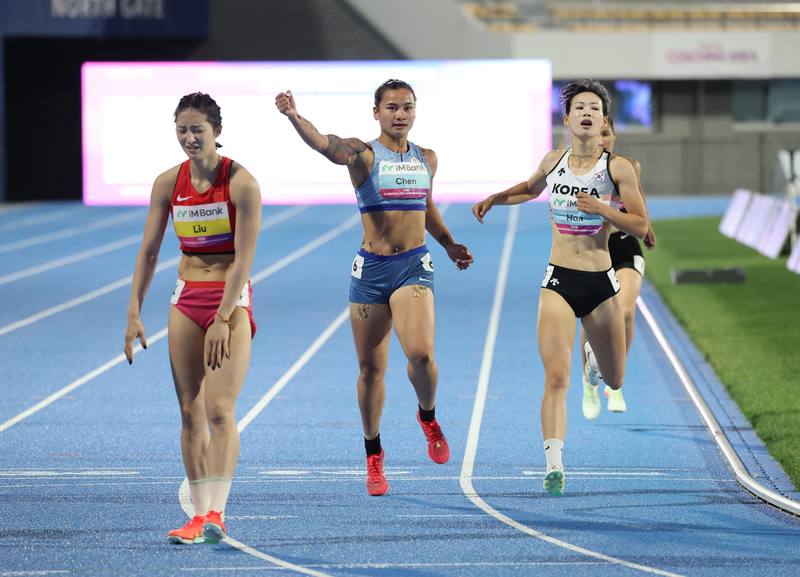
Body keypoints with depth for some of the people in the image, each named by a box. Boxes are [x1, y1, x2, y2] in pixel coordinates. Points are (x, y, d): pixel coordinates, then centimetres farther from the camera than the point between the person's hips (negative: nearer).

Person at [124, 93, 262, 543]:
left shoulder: (241, 184, -12)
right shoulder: (169, 183, 3)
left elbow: (244, 259, -15)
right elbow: (149, 252, 7)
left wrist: (223, 319, -19)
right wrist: (134, 313, 2)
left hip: (231, 300, -5)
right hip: (187, 299, 5)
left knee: (220, 408, -16)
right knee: (190, 411, 2)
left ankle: (216, 512, -23)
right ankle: (199, 516, 5)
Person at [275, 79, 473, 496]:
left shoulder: (427, 159, 9)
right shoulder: (363, 155, -4)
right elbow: (325, 145, -26)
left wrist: (450, 246, 34)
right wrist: (294, 117, -44)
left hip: (414, 267, 1)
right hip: (371, 269, -1)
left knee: (420, 352, -21)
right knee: (371, 369, 6)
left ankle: (428, 417, 10)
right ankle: (373, 457, 22)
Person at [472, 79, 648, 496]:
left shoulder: (618, 168, -4)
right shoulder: (554, 161, 5)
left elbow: (641, 226, -5)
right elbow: (531, 188, 28)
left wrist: (602, 209, -18)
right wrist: (495, 198, 12)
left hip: (600, 282, 0)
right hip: (559, 281, 0)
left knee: (614, 381, 16)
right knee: (556, 377, -16)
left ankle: (594, 351, 53)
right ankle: (554, 465, -19)